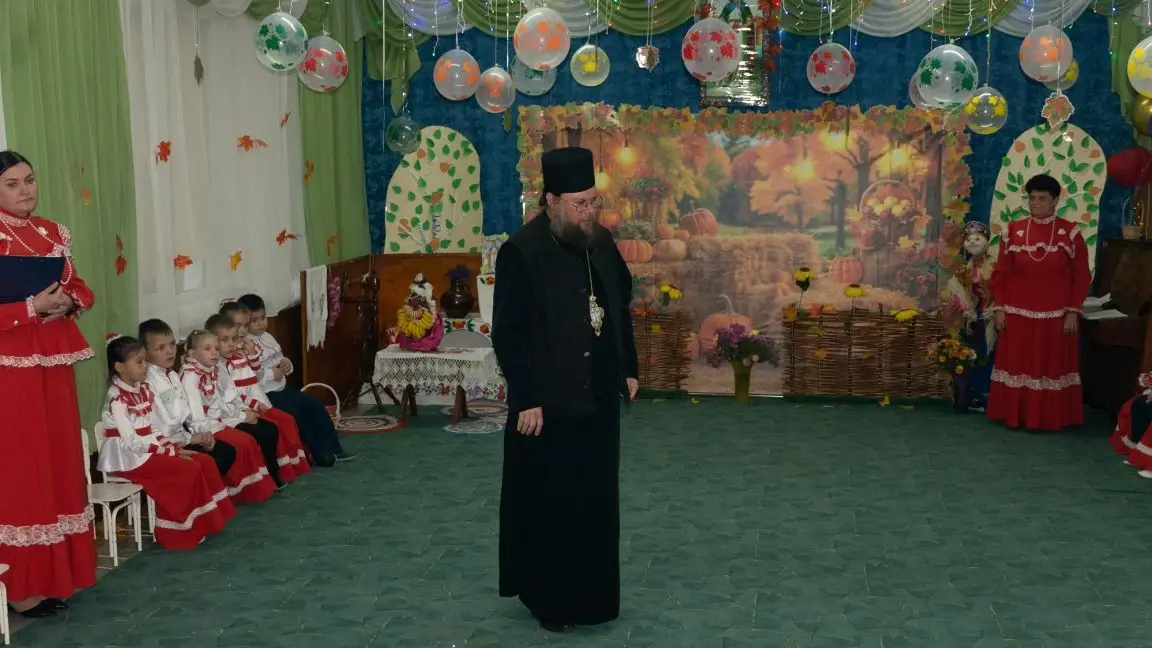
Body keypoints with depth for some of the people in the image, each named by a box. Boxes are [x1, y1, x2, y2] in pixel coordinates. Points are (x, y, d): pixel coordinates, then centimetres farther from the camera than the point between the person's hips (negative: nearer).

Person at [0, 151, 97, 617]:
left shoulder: (55, 233, 10)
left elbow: (79, 289, 16)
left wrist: (68, 302, -5)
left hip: (54, 362, 7)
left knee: (61, 461, 13)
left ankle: (58, 571, 26)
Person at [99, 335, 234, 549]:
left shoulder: (144, 390, 10)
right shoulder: (117, 399, -17)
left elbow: (155, 430, 10)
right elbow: (132, 441, -21)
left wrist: (174, 448, -6)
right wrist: (169, 452, -20)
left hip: (151, 448, 9)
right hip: (129, 457, -9)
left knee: (205, 462, -3)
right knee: (189, 469, -20)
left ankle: (207, 521, 2)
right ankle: (181, 532, -9)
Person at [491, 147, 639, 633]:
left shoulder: (601, 242, 4)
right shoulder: (521, 252, -16)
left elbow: (621, 307, 16)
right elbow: (507, 333, -16)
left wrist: (628, 368, 14)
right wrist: (526, 400, -17)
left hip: (599, 397, 6)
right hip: (548, 402, -6)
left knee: (596, 499, 14)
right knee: (548, 502, 6)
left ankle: (590, 592, 30)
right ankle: (548, 597, 22)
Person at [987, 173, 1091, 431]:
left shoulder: (1070, 233, -4)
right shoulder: (1013, 231, 0)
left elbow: (1081, 276, -1)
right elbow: (1001, 273, 4)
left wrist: (1073, 311, -6)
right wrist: (999, 308, -1)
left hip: (1055, 315, -1)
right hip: (1018, 313, 1)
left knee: (1053, 365, 5)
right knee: (1016, 363, 6)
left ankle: (1050, 418, 15)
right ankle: (1014, 415, 17)